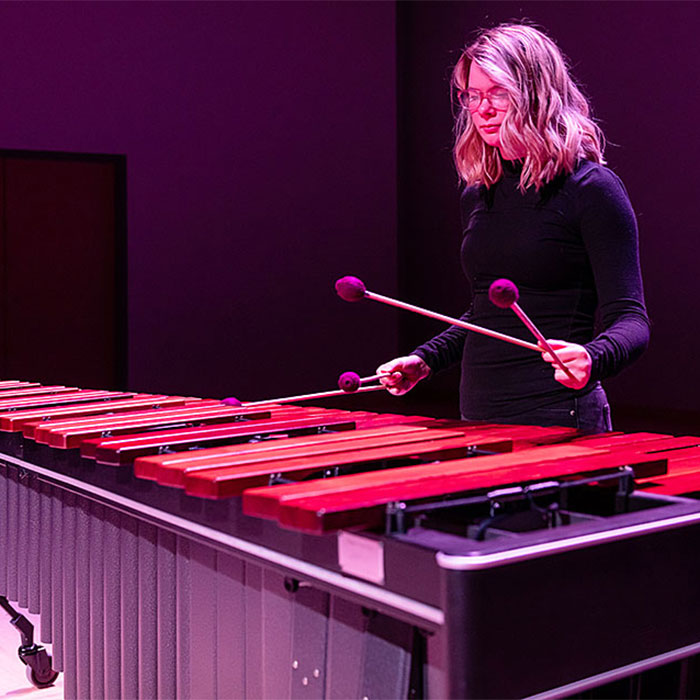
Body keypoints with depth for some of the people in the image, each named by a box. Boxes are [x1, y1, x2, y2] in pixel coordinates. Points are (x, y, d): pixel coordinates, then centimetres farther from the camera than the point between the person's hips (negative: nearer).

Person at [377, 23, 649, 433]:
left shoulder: (592, 190, -9)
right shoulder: (477, 198, 10)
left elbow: (631, 319, -12)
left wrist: (591, 358, -32)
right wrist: (426, 360, 9)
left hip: (556, 422, -6)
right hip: (477, 417, 6)